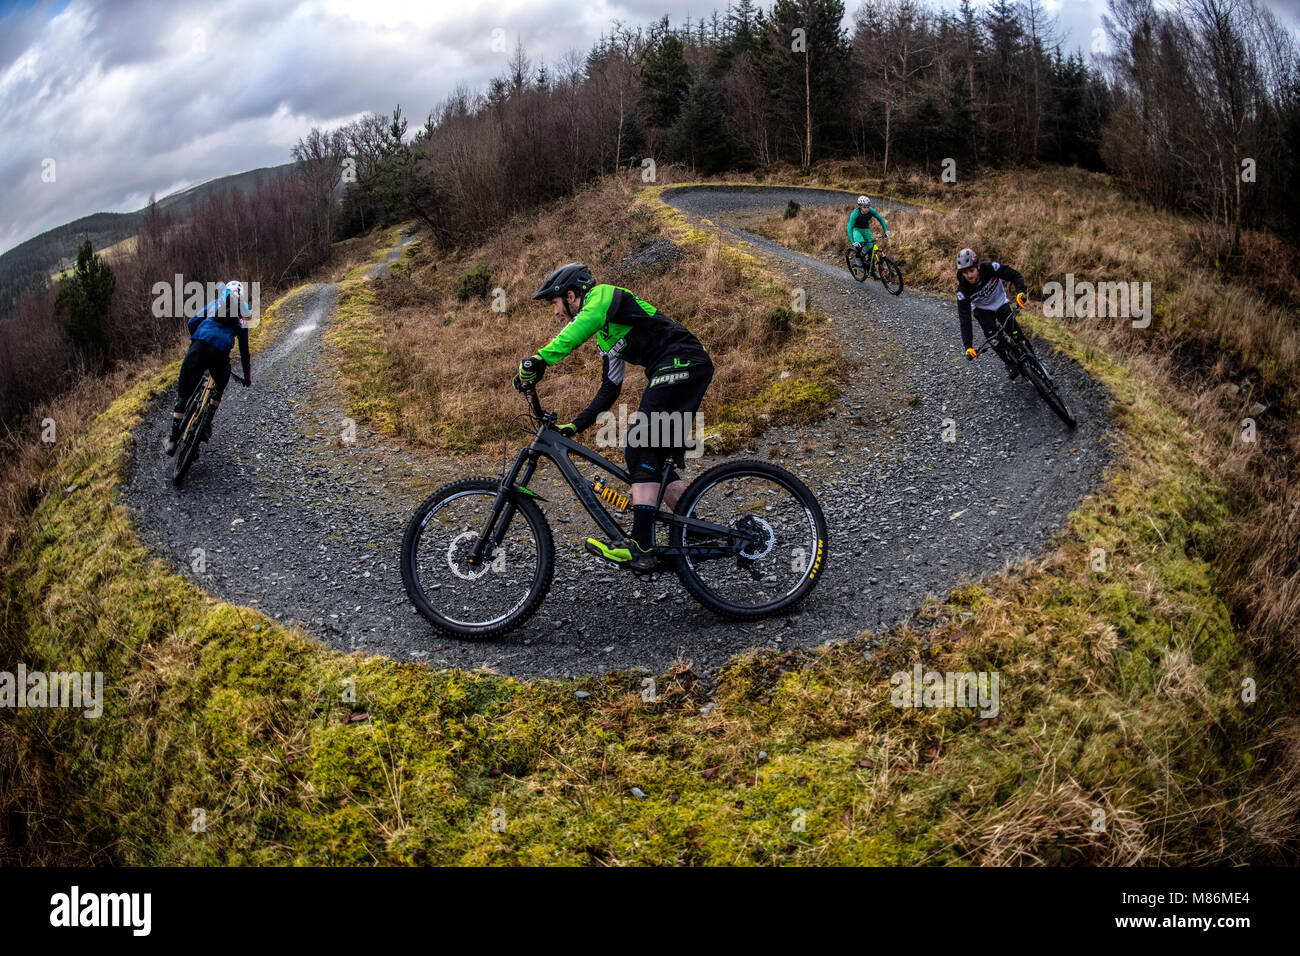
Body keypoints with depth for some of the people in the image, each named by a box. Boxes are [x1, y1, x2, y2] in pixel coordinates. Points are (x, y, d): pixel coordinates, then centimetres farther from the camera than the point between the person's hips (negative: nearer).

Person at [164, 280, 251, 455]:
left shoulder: (214, 304, 25)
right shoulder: (241, 320, 26)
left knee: (183, 395, 8)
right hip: (220, 354, 0)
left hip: (198, 349, 0)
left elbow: (191, 323, 17)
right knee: (220, 388, 32)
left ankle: (173, 440, 5)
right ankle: (206, 427, 24)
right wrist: (247, 376, 39)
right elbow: (244, 350, 30)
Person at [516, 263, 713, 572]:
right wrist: (574, 426, 24)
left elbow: (583, 324, -25)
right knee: (659, 459, 10)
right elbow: (610, 390, 29)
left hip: (683, 362, -10)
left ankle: (641, 546, -23)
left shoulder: (603, 294, 0)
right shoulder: (605, 333, 27)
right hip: (692, 371, 10)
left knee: (640, 447, -17)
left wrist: (540, 359, -35)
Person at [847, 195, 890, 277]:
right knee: (860, 244, -34)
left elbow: (880, 218, -6)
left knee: (872, 250, -5)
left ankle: (872, 271, 11)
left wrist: (886, 231, -16)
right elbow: (849, 228, -36)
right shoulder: (855, 213, -32)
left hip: (866, 229, 4)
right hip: (856, 229, -4)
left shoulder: (871, 211, -21)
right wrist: (853, 242, -46)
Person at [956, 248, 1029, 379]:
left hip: (1001, 303, 1)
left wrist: (1020, 292, -45)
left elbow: (1015, 276, -24)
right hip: (983, 310, 0)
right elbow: (965, 320, -31)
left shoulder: (991, 268, -33)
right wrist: (967, 347, -38)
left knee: (1015, 333, -12)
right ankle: (1010, 365, -1)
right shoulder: (963, 291, -32)